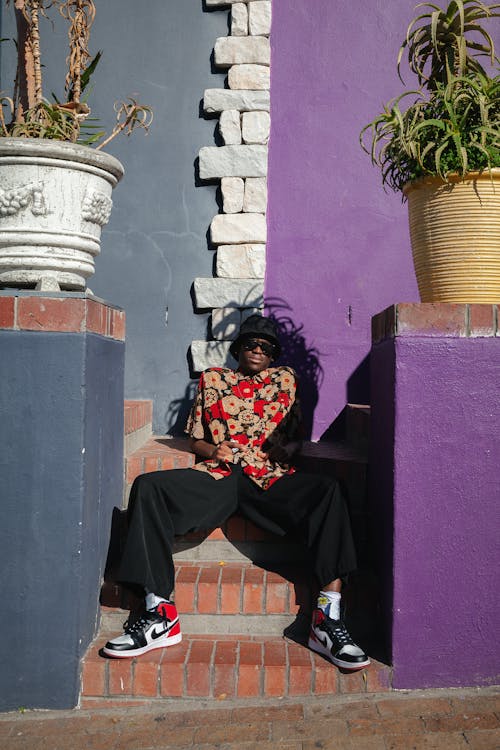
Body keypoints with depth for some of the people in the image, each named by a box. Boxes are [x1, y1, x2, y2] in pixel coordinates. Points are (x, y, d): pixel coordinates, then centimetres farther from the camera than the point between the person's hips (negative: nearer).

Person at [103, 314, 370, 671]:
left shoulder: (286, 379, 24)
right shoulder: (212, 379, 23)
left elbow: (299, 435, 23)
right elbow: (196, 439, 22)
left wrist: (288, 447, -1)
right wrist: (213, 450, -1)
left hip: (272, 477, 0)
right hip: (219, 475, 1)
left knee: (328, 489, -32)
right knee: (148, 486, -26)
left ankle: (328, 619, -33)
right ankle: (160, 615, -26)